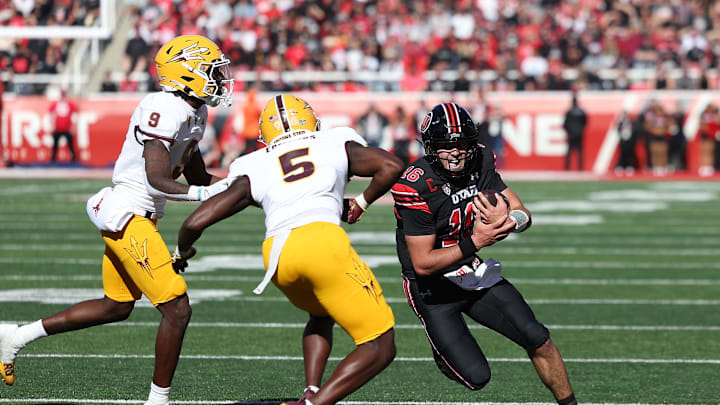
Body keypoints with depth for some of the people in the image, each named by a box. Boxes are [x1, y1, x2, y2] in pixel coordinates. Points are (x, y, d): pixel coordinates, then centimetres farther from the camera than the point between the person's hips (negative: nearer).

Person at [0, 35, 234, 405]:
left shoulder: (195, 113, 13)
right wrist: (206, 194, -34)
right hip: (129, 217, -11)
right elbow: (158, 180, -24)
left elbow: (197, 177, 23)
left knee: (117, 307, 22)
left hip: (130, 217, 11)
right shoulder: (165, 109, -19)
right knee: (176, 310, -9)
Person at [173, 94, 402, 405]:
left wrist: (183, 250, 39)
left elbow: (195, 222, 17)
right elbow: (391, 166, 11)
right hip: (323, 239, -4)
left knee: (321, 315, 35)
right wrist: (360, 204, 27)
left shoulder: (253, 171, 23)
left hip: (277, 255, 4)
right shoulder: (337, 145, 22)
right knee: (380, 347, 3)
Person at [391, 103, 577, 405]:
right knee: (476, 377, -10)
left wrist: (505, 220, -29)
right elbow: (422, 264, -26)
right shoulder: (416, 189, -27)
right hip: (434, 288, -6)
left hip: (474, 274, 6)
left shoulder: (480, 163, -8)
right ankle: (444, 355, 25)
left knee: (538, 341, -4)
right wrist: (474, 242, -34)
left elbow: (523, 215, -4)